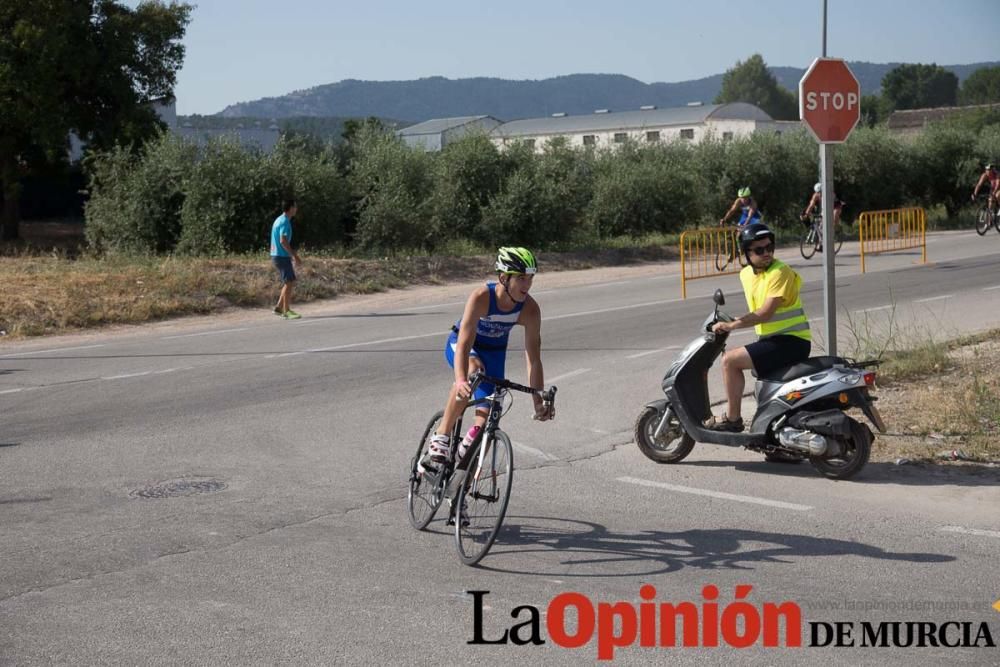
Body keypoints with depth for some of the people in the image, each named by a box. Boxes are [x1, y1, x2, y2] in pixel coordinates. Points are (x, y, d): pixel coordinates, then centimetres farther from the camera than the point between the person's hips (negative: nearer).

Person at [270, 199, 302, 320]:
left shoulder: (279, 220, 15)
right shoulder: (285, 222, -15)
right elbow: (283, 241, -24)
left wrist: (292, 253, 24)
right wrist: (295, 256, -22)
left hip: (277, 255, 10)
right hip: (282, 257, -10)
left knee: (290, 282, 13)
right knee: (289, 282, -6)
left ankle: (279, 308, 13)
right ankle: (286, 311, -3)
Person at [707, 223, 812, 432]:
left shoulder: (780, 272, -17)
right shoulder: (746, 274, 9)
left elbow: (766, 313, -25)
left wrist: (732, 325, -25)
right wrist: (732, 322, 12)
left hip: (791, 341, -9)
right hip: (771, 339, 9)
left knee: (730, 361, -17)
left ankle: (732, 419, -7)